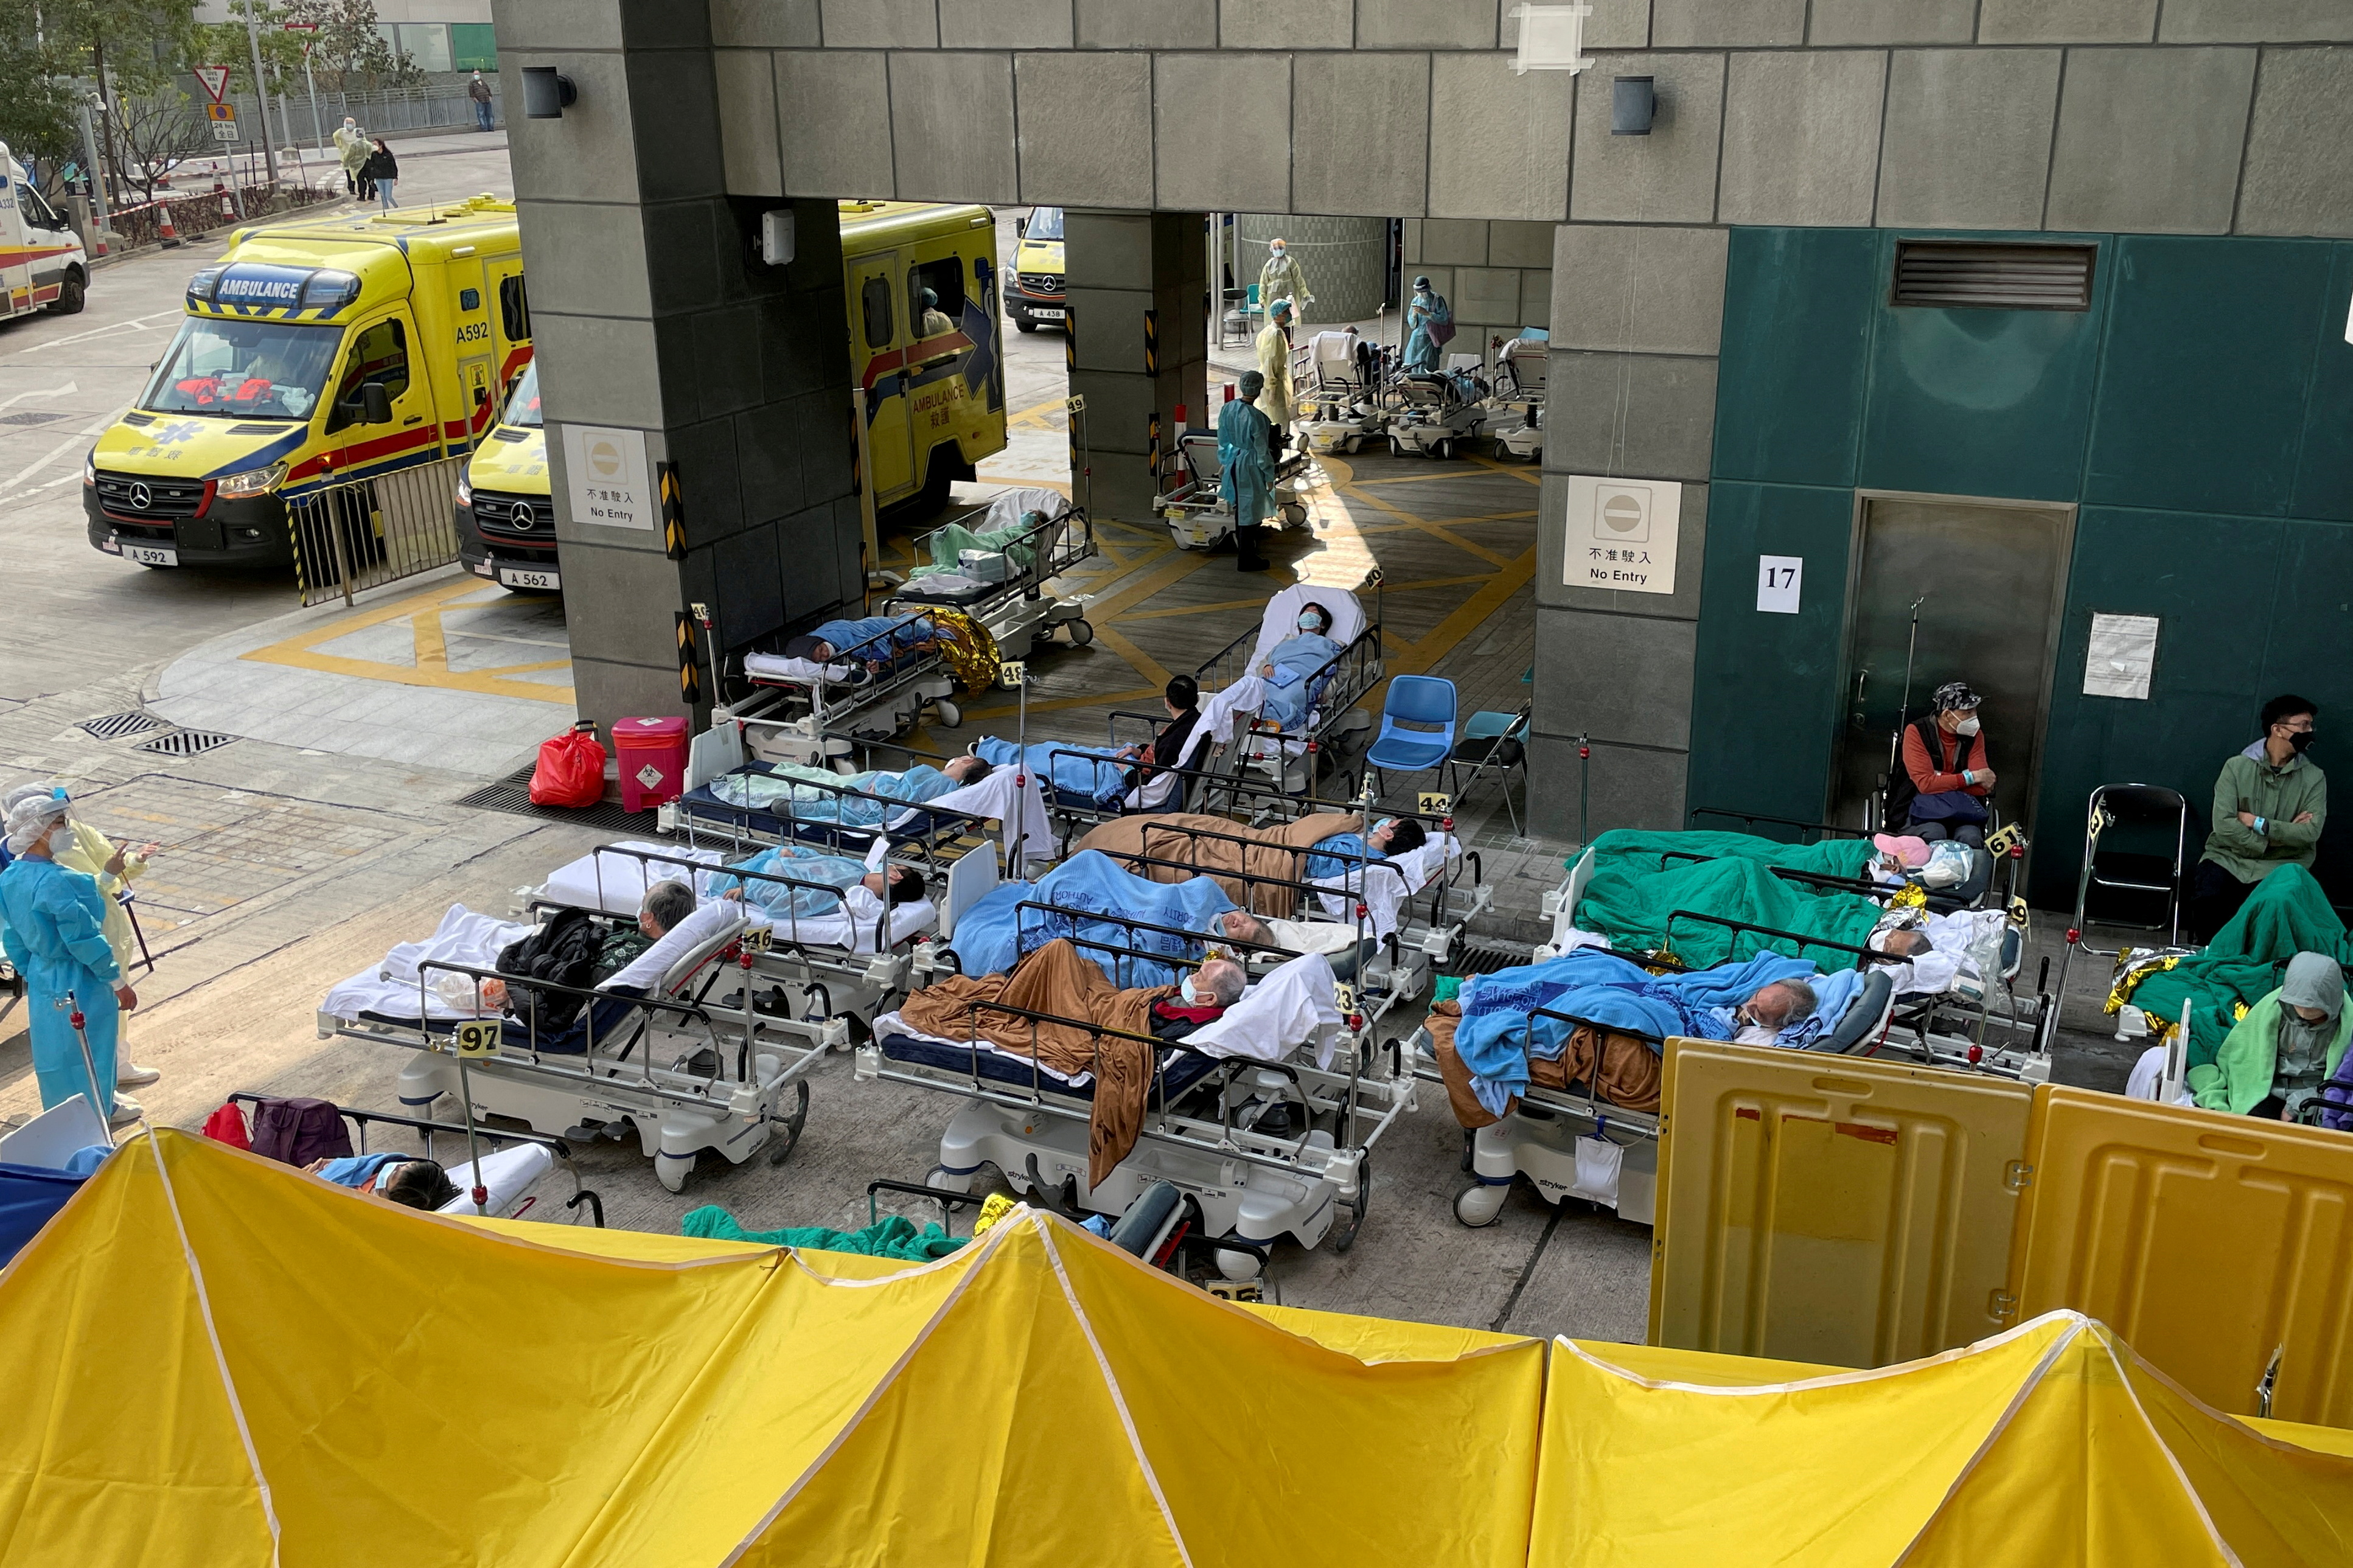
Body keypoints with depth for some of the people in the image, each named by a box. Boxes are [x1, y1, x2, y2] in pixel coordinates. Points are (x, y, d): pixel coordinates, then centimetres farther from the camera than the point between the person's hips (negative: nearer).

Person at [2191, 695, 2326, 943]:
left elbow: (2312, 832, -9)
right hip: (2230, 858, 0)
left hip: (2282, 865, 0)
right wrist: (2280, 835, -12)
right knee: (2206, 900, -30)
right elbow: (2224, 825, -11)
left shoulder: (2314, 778, 4)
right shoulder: (2237, 767, 0)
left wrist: (2259, 824, -13)